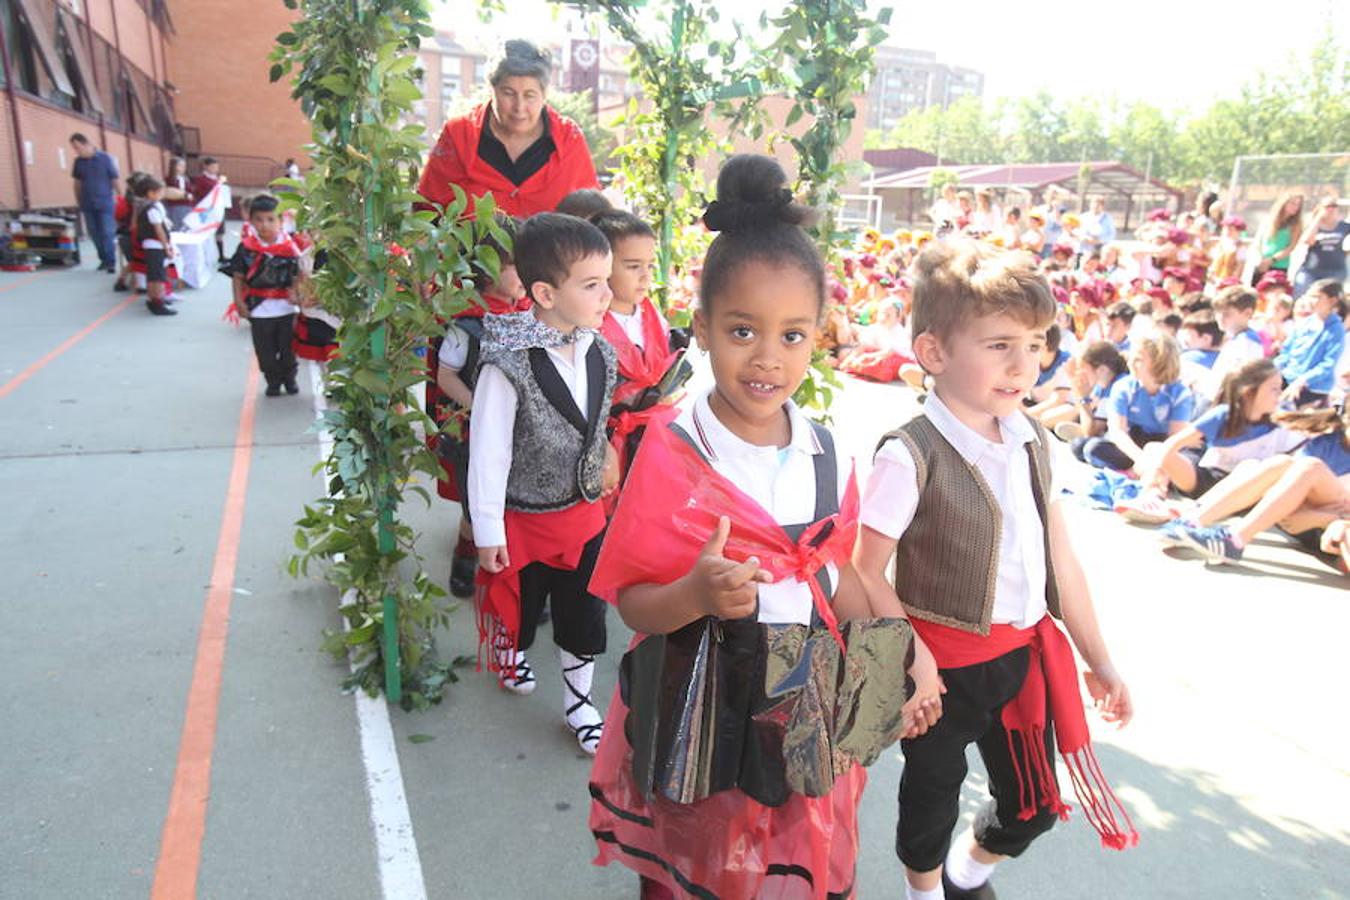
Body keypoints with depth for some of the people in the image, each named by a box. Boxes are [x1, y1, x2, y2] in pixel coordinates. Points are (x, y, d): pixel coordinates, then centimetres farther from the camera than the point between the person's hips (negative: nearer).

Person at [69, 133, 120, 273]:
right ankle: (103, 259, 18)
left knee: (107, 233, -5)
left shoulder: (105, 158, -5)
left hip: (105, 203, -4)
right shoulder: (78, 161, 7)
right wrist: (78, 200, 13)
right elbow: (78, 182, 14)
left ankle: (111, 262, -1)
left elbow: (115, 180, -3)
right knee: (94, 233, 7)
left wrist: (118, 198, -5)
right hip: (88, 204, 4)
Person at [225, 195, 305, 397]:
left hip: (285, 308, 0)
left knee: (288, 348, 13)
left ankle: (289, 378, 32)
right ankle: (273, 381, 23)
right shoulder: (246, 248, -6)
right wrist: (239, 301, -8)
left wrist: (295, 293, -16)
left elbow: (297, 276, 0)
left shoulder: (289, 246, -6)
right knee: (265, 350, 8)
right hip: (259, 309, 0)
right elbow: (238, 276, -2)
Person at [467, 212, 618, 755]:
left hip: (584, 513, 5)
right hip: (522, 519, -4)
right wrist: (488, 532, -13)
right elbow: (487, 455, -19)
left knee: (584, 616, 14)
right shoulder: (508, 366, -25)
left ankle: (579, 700, 35)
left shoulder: (599, 352, -6)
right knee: (516, 605, 20)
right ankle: (510, 655, 53)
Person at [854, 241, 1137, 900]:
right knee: (932, 801, 16)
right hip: (946, 663, -6)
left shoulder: (1032, 444, 1)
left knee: (1032, 807, 20)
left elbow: (1060, 558, 8)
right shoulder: (910, 455, -21)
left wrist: (1098, 660, 14)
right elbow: (865, 573, -18)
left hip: (1027, 654, 6)